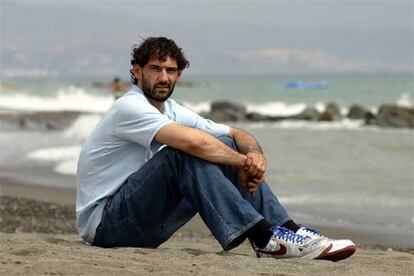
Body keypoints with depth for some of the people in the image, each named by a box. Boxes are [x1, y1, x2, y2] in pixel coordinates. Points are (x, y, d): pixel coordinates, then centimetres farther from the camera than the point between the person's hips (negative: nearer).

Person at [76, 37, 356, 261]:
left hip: (144, 228, 8)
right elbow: (194, 141, -32)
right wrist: (243, 162, -18)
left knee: (226, 145, -2)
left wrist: (256, 154, -13)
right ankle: (265, 238, -34)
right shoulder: (130, 107, -17)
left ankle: (288, 230, -11)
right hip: (103, 222, -8)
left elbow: (237, 134, 10)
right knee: (183, 155, -30)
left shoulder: (173, 111, 11)